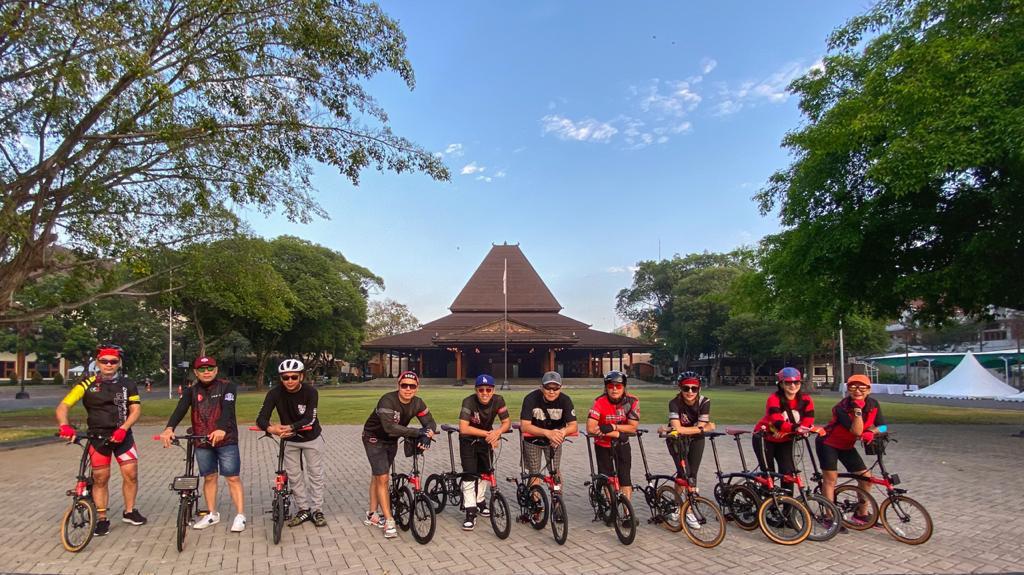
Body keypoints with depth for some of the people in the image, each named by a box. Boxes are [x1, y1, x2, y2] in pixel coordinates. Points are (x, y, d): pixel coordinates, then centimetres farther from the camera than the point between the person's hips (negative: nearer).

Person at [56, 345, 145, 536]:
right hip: (97, 436, -1)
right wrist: (64, 425, -29)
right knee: (100, 478, 3)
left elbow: (136, 409, -3)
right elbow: (63, 406, -10)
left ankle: (129, 512, 16)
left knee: (131, 474, -2)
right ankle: (102, 519, 15)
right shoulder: (87, 384, -4)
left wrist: (123, 429, -19)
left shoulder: (128, 384, 1)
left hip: (122, 435, 1)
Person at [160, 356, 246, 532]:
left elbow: (227, 409, -21)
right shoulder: (192, 391, 5)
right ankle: (212, 514, 26)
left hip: (226, 440, -4)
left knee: (233, 478, -3)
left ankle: (240, 516, 1)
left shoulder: (227, 386, -5)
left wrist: (221, 429, -40)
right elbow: (180, 409, -12)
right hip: (201, 442, 4)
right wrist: (169, 428, -32)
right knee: (209, 477, 13)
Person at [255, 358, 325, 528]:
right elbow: (261, 418, -27)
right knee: (294, 476, 7)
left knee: (315, 474, 4)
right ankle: (303, 510, 21)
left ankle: (317, 510, 16)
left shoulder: (310, 392, -24)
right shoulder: (275, 394, -19)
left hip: (311, 438, -2)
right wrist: (270, 428, -49)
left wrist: (291, 427, -49)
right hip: (289, 440, 2)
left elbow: (309, 419, -31)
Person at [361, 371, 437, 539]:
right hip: (374, 439, -6)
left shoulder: (418, 403, -15)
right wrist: (418, 432, -46)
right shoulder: (387, 400, -34)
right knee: (383, 478, -11)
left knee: (377, 476, 18)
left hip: (392, 441, 6)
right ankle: (389, 521, -5)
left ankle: (372, 515, 30)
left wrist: (427, 435, -39)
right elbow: (390, 427, -45)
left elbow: (430, 422, -17)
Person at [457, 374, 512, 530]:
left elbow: (507, 422, -13)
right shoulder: (469, 402, -29)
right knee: (470, 474, -11)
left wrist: (497, 432, -34)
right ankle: (470, 512, -6)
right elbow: (463, 428, -35)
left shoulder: (498, 401, -20)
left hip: (486, 439, 4)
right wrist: (487, 433, -32)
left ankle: (480, 501, 35)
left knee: (485, 471, 12)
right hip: (469, 441, -3)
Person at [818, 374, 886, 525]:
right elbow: (856, 431, -34)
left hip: (847, 446, 6)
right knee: (830, 478, -9)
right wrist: (857, 409, -39)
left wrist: (871, 432, -23)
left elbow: (881, 426, -3)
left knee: (866, 477, 4)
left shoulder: (873, 405, -10)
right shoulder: (842, 408, -29)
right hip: (828, 443, -6)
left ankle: (861, 514, 20)